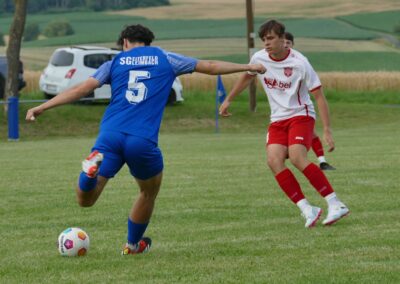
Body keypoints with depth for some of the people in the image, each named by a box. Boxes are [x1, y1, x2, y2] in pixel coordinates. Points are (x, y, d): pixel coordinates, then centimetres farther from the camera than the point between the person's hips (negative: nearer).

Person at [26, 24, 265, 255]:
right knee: (150, 192, 28)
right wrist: (248, 67, 33)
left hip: (110, 135, 1)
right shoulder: (165, 59, 16)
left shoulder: (115, 62, 17)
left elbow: (82, 89, 9)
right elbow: (210, 67, 20)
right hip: (143, 140, -1)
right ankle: (133, 245, 38)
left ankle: (93, 165, -28)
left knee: (85, 200, 2)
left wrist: (41, 108, 12)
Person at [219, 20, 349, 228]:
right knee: (274, 160, -20)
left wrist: (327, 131, -19)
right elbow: (246, 77, 23)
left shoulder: (298, 63, -16)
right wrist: (228, 100, 30)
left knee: (297, 158, -28)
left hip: (300, 115, -5)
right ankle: (307, 209, -20)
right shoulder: (259, 59, -1)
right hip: (277, 119, 5)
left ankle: (335, 204, -22)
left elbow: (319, 96, -14)